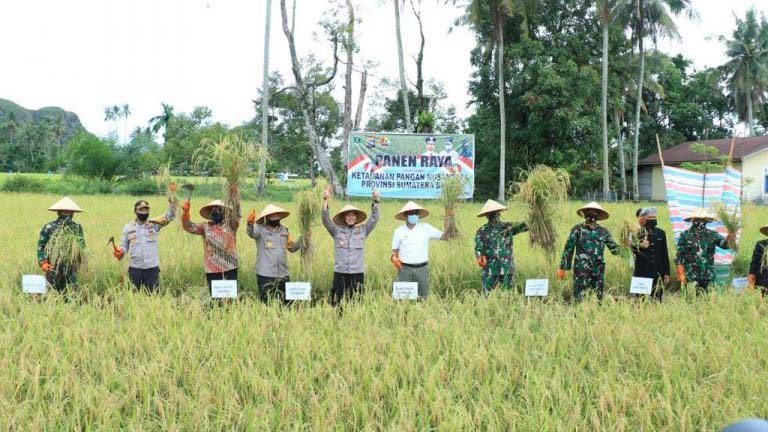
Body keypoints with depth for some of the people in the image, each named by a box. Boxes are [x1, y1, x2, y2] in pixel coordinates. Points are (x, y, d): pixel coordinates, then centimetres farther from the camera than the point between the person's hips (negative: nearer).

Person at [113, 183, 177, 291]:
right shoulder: (128, 227, 5)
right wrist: (120, 252, -15)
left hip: (152, 268, -1)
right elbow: (124, 246, 10)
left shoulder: (155, 224, 0)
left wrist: (171, 195, -21)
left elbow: (170, 215, -10)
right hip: (135, 268, 1)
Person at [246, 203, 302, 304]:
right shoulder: (260, 229, -5)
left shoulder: (284, 230, 13)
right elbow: (251, 233, -27)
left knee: (287, 303, 11)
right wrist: (250, 224, -49)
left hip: (283, 275, 5)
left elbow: (292, 247, 21)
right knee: (265, 303, 0)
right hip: (265, 275, -5)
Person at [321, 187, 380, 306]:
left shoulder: (363, 230, 8)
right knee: (337, 303, 0)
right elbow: (326, 220, -6)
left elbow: (374, 219, 1)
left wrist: (375, 202, -13)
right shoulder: (337, 231, 5)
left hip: (358, 273, 1)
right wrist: (325, 201, -18)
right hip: (340, 272, -1)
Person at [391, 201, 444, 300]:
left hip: (422, 268, 1)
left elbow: (444, 237, 3)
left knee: (423, 297, 4)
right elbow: (395, 251, 11)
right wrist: (394, 257, -10)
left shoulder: (426, 228, 4)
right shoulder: (399, 232, 5)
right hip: (405, 269, -1)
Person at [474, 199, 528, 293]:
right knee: (487, 294, -1)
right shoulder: (482, 231, 4)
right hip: (490, 268, -1)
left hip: (506, 268, 1)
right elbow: (478, 247, -3)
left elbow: (522, 226, -5)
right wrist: (480, 256, -24)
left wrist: (525, 224, -29)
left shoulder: (507, 227, 6)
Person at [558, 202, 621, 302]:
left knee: (598, 298, 7)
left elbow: (615, 249, 12)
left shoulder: (603, 231, 10)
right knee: (579, 298, -6)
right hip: (581, 271, -3)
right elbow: (568, 249, 2)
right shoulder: (577, 230, 1)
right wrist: (563, 268, -1)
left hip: (598, 271, 3)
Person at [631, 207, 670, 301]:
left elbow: (665, 254, 13)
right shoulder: (638, 234, 1)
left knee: (657, 299, 1)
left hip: (657, 272, 3)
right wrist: (640, 246, -26)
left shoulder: (661, 233, 11)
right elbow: (633, 251, -5)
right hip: (641, 272, -3)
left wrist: (666, 273, 9)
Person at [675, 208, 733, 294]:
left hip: (708, 277, 3)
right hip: (691, 277, -3)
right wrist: (681, 274, -8)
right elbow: (679, 257, -1)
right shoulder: (685, 235, 0)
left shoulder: (712, 235, 7)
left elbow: (724, 244, -8)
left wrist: (730, 235, -29)